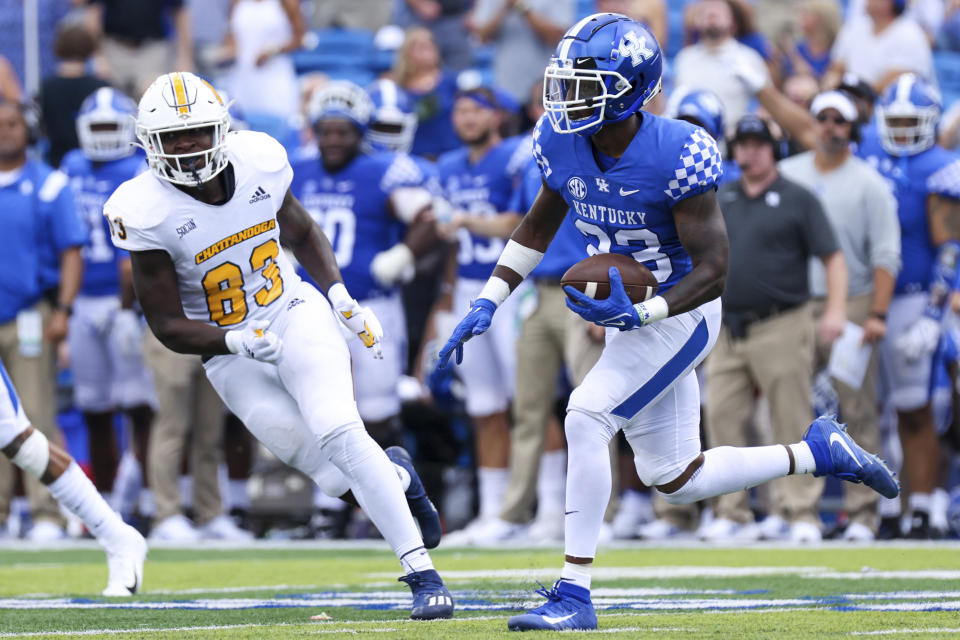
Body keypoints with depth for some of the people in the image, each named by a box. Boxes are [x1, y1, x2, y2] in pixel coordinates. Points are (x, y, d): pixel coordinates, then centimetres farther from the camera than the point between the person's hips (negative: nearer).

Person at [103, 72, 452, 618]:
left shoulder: (259, 164, -9)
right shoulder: (149, 213, -18)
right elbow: (168, 326, -13)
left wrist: (340, 297, -2)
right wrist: (236, 343, -29)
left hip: (296, 316, 1)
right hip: (234, 355, -1)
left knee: (338, 433, -24)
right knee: (337, 480, -11)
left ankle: (423, 574, -18)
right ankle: (396, 477, 25)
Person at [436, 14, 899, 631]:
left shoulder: (676, 155, -27)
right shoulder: (561, 140, -8)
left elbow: (713, 269, -22)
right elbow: (541, 223, 11)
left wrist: (637, 314, -35)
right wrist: (487, 304, 3)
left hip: (679, 313, -8)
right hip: (628, 315, 8)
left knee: (585, 418, -22)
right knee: (676, 481, 12)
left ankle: (575, 594, -17)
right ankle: (818, 452, 31)